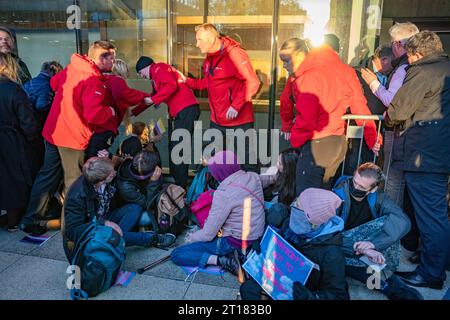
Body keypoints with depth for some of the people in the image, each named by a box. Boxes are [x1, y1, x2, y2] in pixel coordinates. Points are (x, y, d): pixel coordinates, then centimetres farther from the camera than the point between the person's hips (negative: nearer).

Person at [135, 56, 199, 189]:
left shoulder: (159, 68, 1)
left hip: (186, 109, -10)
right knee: (173, 147, 12)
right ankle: (175, 179, 17)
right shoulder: (156, 77, 30)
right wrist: (134, 112, 40)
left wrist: (153, 99, -9)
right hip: (181, 112, 10)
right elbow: (152, 97, 38)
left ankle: (181, 185, -12)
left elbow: (172, 85, -16)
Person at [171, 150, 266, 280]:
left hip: (235, 243, -7)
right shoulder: (254, 177, -7)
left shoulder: (224, 193, -24)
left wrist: (191, 237, 5)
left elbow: (208, 234, -18)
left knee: (176, 255, -3)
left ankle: (222, 260, -13)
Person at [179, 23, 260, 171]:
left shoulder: (234, 54, -16)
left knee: (248, 163, 2)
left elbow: (252, 83, -21)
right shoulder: (209, 58, 10)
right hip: (217, 121, 8)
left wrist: (236, 106, -26)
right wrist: (187, 81, 10)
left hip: (240, 121, -8)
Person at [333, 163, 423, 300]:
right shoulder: (338, 195, -21)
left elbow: (403, 221, -24)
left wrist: (374, 243, -41)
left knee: (389, 221, -22)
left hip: (365, 242, 3)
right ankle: (386, 285, -34)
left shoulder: (377, 197, -11)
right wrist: (362, 248, -43)